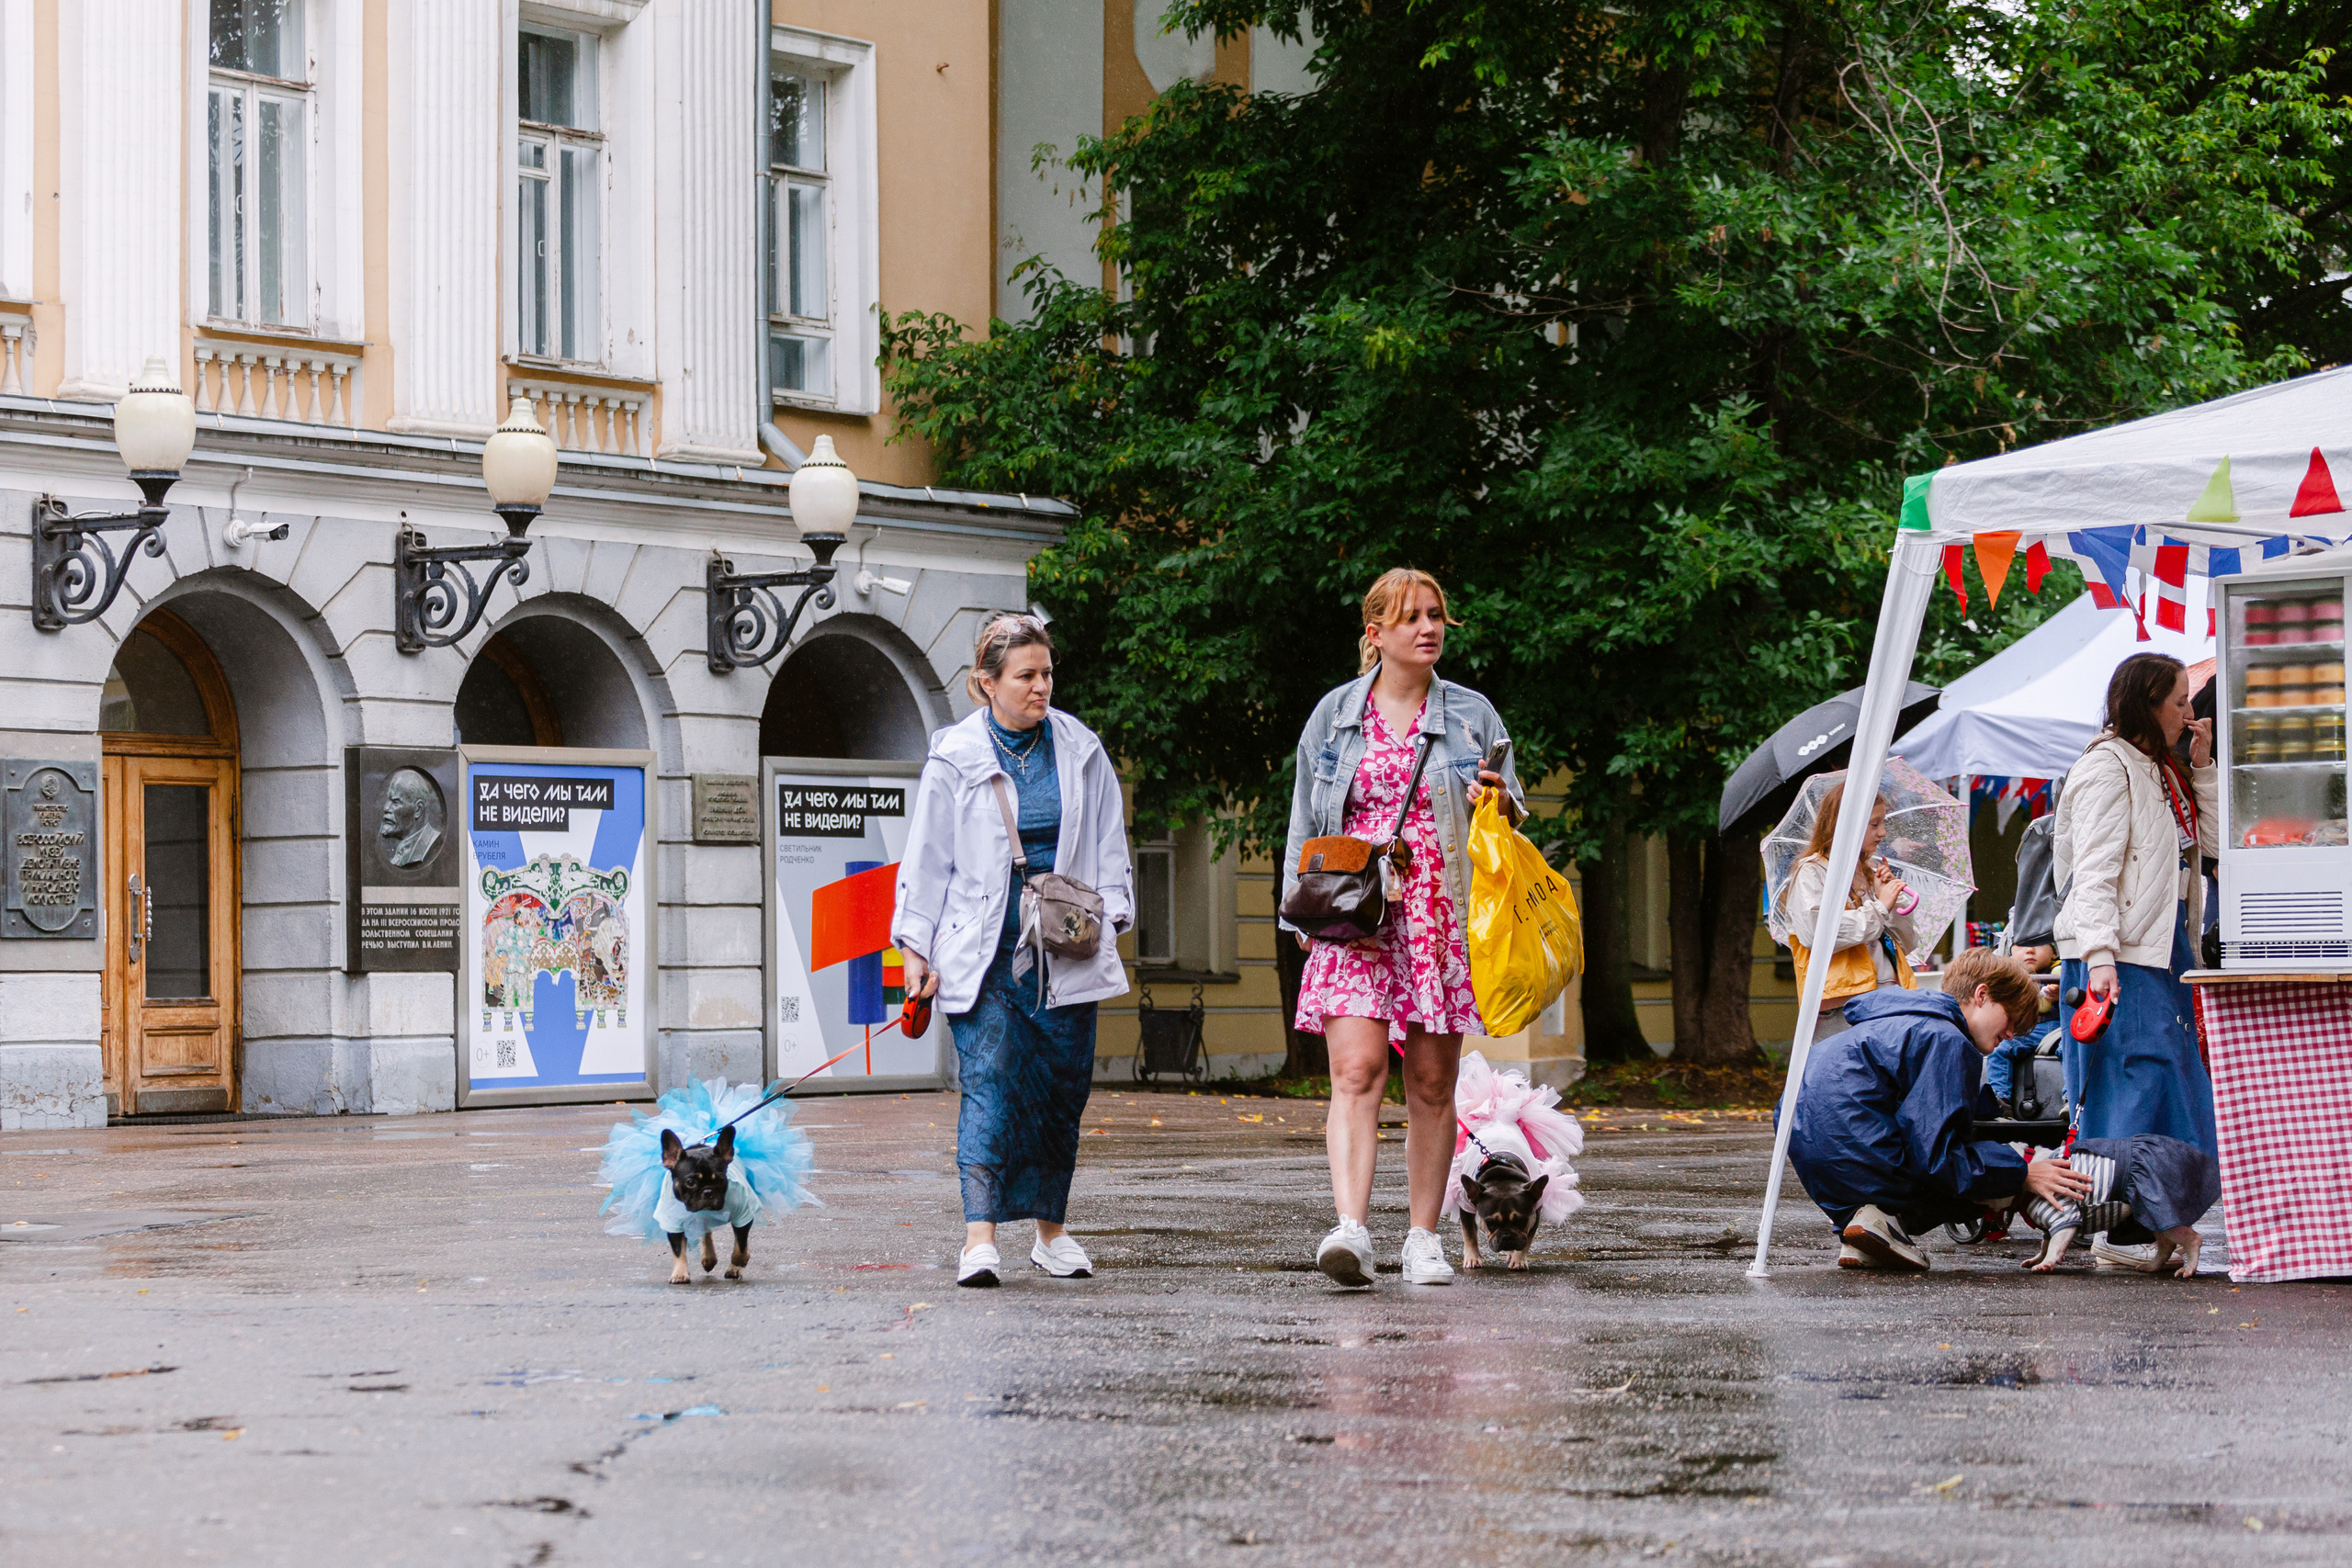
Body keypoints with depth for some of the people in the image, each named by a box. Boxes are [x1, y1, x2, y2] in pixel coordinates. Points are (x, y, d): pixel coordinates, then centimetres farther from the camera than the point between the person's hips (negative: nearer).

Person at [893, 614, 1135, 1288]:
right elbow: (926, 858, 3)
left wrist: (1110, 914, 5)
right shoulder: (955, 759, 0)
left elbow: (1107, 845, 16)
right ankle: (980, 1238, -19)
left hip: (1064, 951, 3)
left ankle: (1051, 1231, 20)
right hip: (983, 954, -3)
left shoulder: (1081, 751, 8)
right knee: (988, 1083, -14)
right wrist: (916, 948, 0)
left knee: (1063, 1088, 7)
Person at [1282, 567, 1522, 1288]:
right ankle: (1350, 1229, -25)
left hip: (1444, 920, 1)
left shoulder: (1472, 715, 10)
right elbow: (1305, 823, 16)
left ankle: (1423, 1237, 12)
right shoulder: (1334, 715, 11)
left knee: (1432, 1083, 4)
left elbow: (1512, 812, 14)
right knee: (1357, 1070, -15)